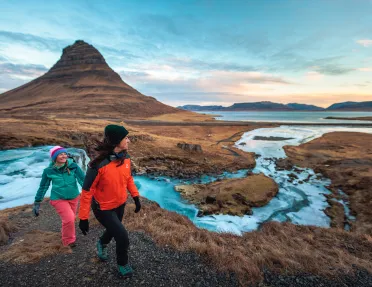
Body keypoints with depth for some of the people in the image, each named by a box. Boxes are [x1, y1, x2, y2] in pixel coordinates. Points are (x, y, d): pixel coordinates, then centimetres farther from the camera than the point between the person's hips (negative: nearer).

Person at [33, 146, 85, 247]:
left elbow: (83, 179, -14)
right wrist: (37, 202, 5)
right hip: (59, 199, -2)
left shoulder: (73, 166, -15)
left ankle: (67, 235, 52)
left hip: (74, 197, 2)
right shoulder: (49, 170, -13)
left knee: (71, 218, 19)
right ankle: (69, 240, 16)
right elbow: (43, 186, 1)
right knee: (69, 219, -13)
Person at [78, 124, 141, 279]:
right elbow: (87, 191, -23)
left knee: (114, 230, 28)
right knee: (123, 238, 0)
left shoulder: (125, 157, -14)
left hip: (120, 204, 6)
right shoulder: (99, 165, -33)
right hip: (104, 208, -6)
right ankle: (122, 264, 33)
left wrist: (136, 196, 5)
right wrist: (83, 218, -16)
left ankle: (102, 243, 65)